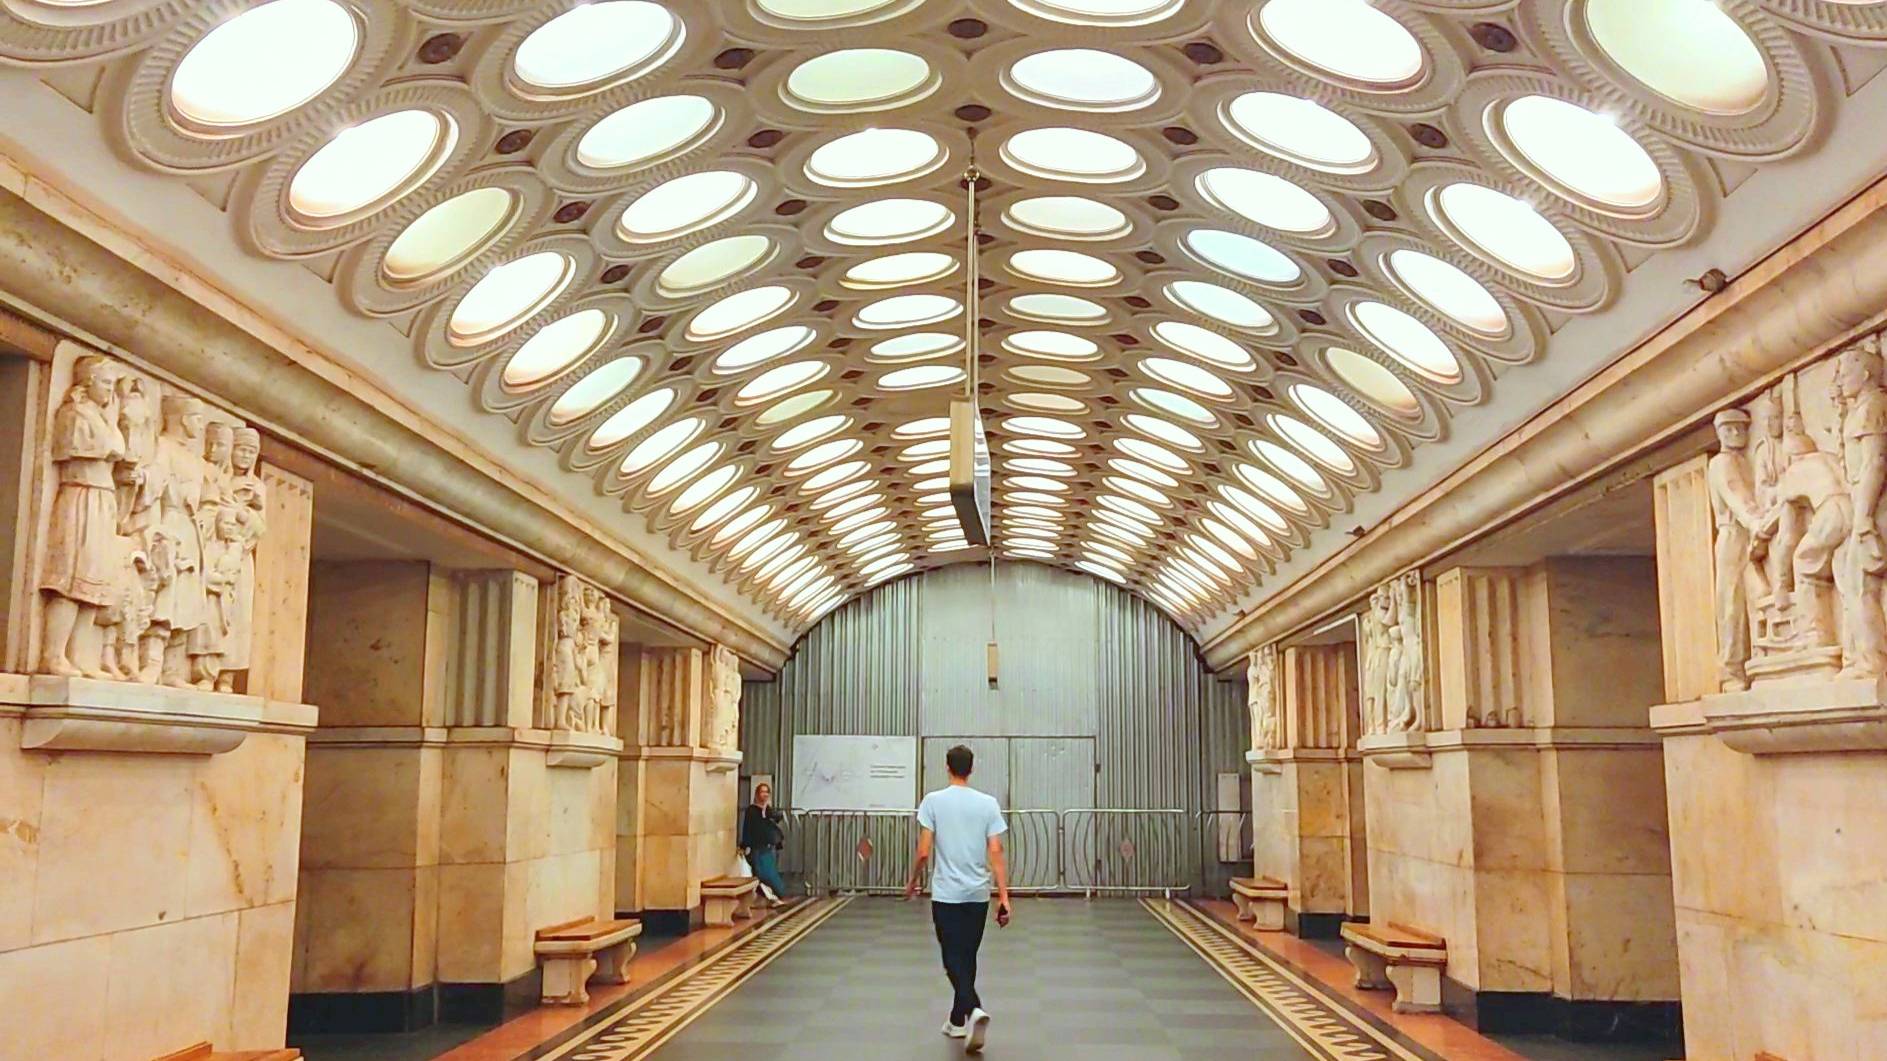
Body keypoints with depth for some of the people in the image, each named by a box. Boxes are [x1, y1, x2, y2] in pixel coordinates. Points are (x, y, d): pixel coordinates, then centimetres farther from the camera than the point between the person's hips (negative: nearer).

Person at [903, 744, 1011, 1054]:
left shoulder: (933, 801, -7)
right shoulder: (988, 803, -1)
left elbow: (923, 852, -8)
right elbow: (996, 852, -5)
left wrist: (912, 881, 10)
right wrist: (1004, 897, -3)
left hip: (946, 895, -3)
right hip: (978, 895, 3)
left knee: (954, 959, 0)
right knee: (967, 958, 17)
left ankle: (974, 1010, -24)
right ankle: (958, 1020, 26)